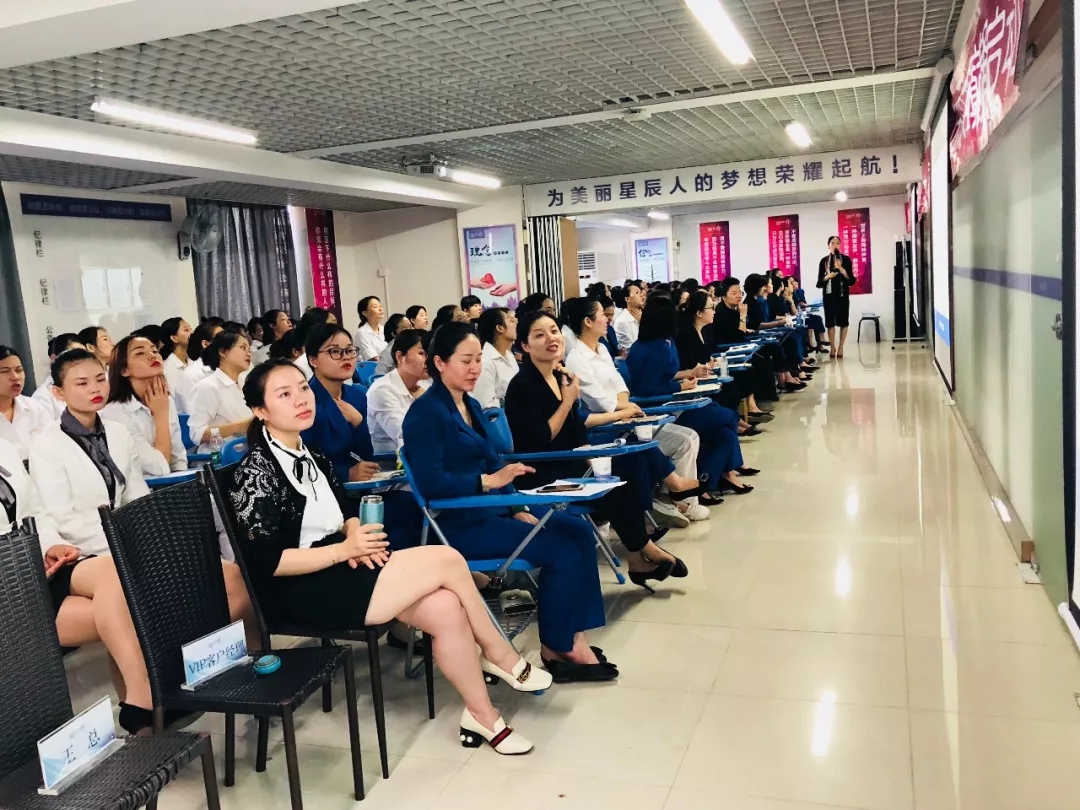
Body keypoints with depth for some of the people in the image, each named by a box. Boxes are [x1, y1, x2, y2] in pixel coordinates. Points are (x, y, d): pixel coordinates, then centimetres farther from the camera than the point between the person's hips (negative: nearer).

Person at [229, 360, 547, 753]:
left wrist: (356, 537, -6)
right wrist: (345, 548, -20)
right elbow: (266, 562, -17)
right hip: (302, 591, -8)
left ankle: (482, 715, 0)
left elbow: (348, 512, 18)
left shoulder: (311, 456, 11)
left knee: (445, 609, -16)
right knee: (448, 560, -16)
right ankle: (502, 658, 4)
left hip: (338, 569, 8)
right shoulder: (256, 470, -13)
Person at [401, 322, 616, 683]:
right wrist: (489, 481, -24)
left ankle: (573, 637, -5)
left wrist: (518, 509, 1)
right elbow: (430, 482, -22)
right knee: (561, 548, -16)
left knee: (577, 531, -6)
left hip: (491, 510, 9)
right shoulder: (426, 412, -12)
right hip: (457, 524, -9)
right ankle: (555, 647, 1)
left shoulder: (471, 406, 14)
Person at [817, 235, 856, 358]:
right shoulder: (824, 260, 4)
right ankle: (832, 347, 8)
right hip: (829, 294, 1)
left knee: (843, 321, -1)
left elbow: (852, 281, -4)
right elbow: (819, 282, 4)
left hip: (843, 294, -1)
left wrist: (841, 269, -15)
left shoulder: (846, 259, 2)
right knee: (830, 321, 0)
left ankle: (840, 347, 6)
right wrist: (827, 276, -15)